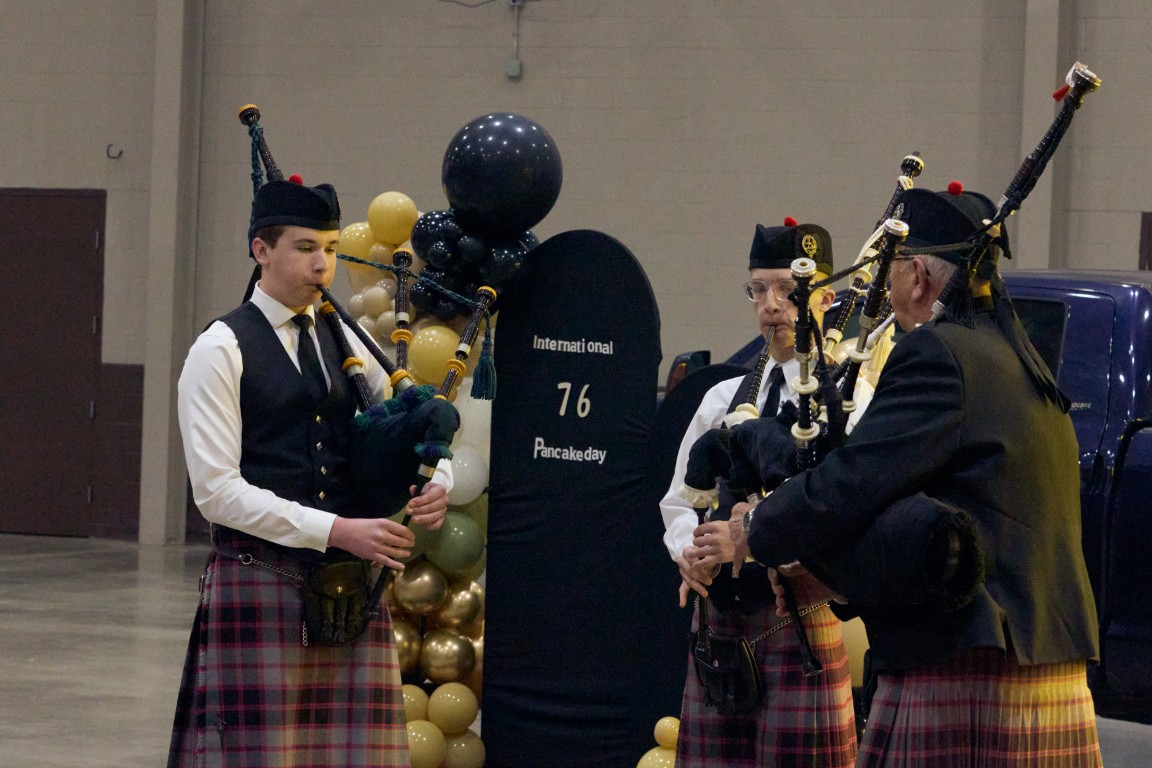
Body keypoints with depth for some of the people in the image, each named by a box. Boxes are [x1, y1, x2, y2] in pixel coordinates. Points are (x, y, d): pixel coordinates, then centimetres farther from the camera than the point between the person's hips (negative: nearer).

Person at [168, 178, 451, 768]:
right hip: (260, 582, -5)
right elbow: (217, 490, -12)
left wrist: (437, 484, -6)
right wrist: (336, 530, -18)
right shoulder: (220, 350, -4)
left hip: (352, 585, 5)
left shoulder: (346, 344, 14)